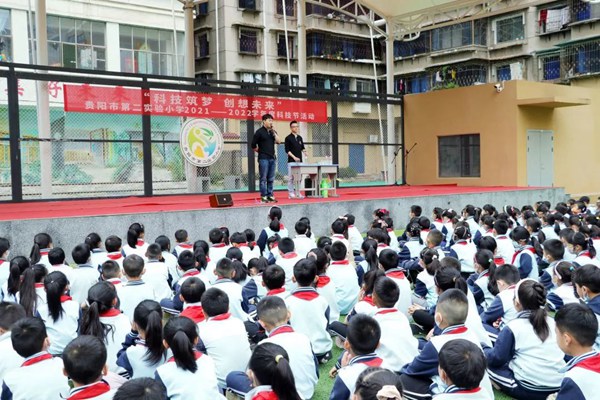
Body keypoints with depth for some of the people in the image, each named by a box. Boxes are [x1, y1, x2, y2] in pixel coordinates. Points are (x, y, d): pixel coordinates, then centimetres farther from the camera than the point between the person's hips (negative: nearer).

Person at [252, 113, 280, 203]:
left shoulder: (272, 131, 13)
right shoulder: (259, 132, -5)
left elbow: (278, 141, 0)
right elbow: (253, 146, -5)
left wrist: (273, 132, -6)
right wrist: (261, 152, 4)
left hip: (272, 158, 6)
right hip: (263, 158, -6)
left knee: (271, 179, 8)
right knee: (263, 178, -4)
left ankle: (270, 195, 14)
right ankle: (263, 196, -1)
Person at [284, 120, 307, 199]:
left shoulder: (300, 138, 14)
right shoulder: (288, 138, -4)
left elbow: (302, 148, 19)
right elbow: (287, 150, -7)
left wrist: (304, 152, -2)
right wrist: (294, 157, -16)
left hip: (299, 161, 5)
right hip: (291, 161, -5)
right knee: (291, 178, -3)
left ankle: (297, 192, 12)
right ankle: (291, 193, 3)